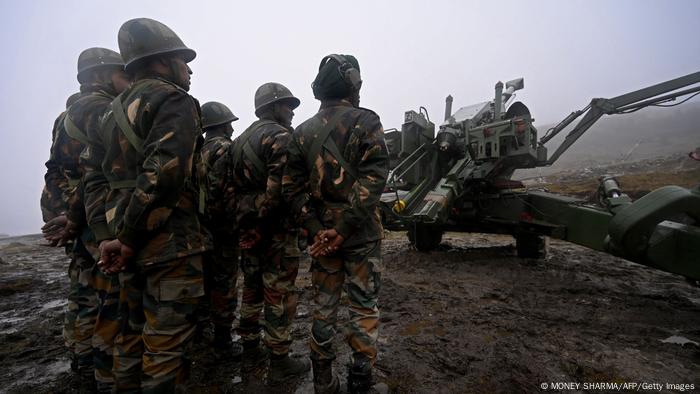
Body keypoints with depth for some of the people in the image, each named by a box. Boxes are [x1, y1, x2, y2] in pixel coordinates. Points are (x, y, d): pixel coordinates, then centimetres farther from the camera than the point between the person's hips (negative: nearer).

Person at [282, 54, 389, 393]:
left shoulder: (303, 131, 7)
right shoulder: (365, 121, -4)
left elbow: (292, 187, 1)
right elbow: (373, 179, -16)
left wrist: (316, 230, -4)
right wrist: (343, 229, -15)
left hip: (321, 234, 4)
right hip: (360, 235, -3)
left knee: (324, 308, 15)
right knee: (363, 308, 10)